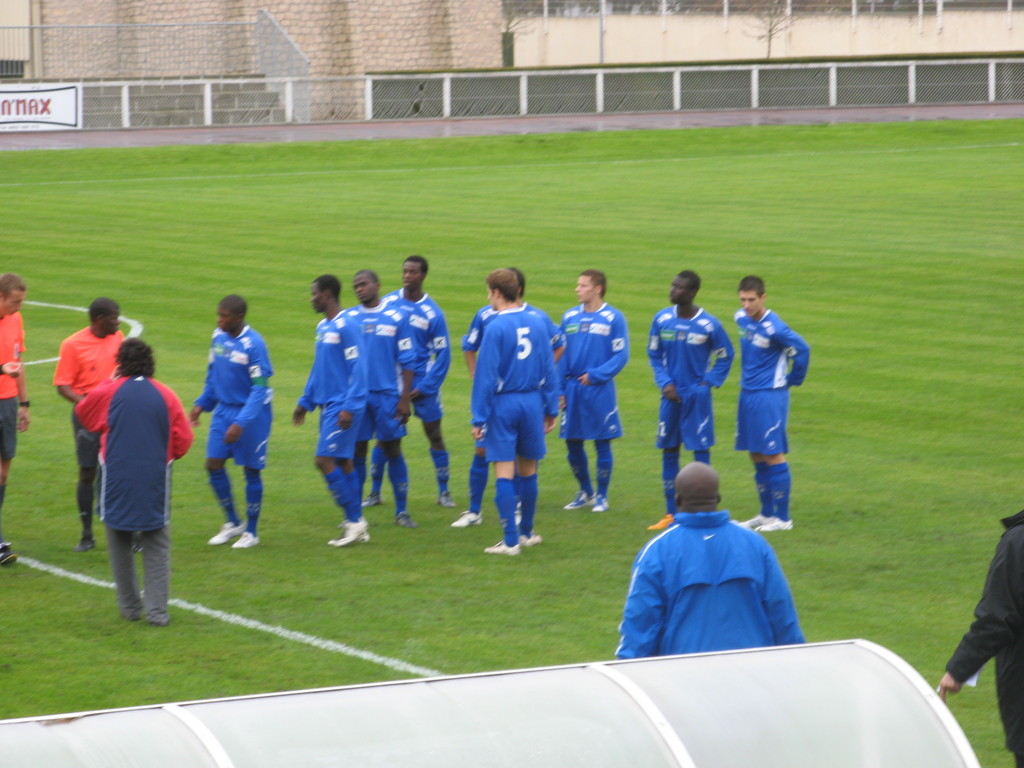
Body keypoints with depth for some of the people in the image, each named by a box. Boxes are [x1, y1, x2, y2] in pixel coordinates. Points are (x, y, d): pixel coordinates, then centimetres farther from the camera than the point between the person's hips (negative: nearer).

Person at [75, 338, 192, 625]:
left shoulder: (108, 392, -4)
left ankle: (130, 606, 17)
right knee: (156, 547, 6)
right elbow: (183, 441, 1)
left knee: (120, 545, 14)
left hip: (117, 480, 0)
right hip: (155, 481, 0)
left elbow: (82, 412, 15)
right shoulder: (166, 396, -2)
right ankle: (157, 610, 0)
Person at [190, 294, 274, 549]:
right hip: (223, 409, 6)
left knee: (251, 470, 4)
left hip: (251, 413, -6)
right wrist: (202, 403, 9)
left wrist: (241, 423, -26)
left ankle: (251, 532, 17)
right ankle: (233, 523, 20)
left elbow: (260, 389, -21)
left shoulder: (254, 345, -21)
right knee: (214, 465, 2)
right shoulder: (219, 337, -1)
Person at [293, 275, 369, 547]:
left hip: (342, 407, -9)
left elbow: (357, 369, -18)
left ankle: (354, 520, -6)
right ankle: (356, 525, 13)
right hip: (328, 405, 9)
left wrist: (349, 407, -21)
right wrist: (305, 402, 23)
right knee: (343, 463, 9)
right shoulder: (322, 327, 14)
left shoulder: (345, 327, -14)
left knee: (325, 460, -12)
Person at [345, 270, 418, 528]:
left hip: (388, 395, -2)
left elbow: (407, 361, 2)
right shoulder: (348, 319, 7)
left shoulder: (397, 318, 1)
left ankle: (401, 511, 9)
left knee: (393, 451, 2)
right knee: (356, 453, 4)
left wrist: (404, 399, -4)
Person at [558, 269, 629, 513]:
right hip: (573, 390, 5)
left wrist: (597, 375, -16)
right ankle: (585, 492, 25)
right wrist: (559, 388, 5)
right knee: (572, 443, 8)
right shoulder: (570, 317, 7)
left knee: (602, 443, 3)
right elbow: (561, 355, 11)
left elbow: (621, 355, -7)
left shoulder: (613, 318, -7)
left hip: (600, 390, -5)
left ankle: (602, 496, 15)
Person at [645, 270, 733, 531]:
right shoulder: (662, 319, -1)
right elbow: (654, 355, 10)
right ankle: (670, 514, 14)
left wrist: (709, 382, -7)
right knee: (669, 451, 6)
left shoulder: (708, 324, -10)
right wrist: (665, 382, -3)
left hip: (697, 397, -3)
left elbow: (725, 356, 2)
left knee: (701, 450, 0)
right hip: (671, 396, 3)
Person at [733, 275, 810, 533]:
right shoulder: (741, 319, 4)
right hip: (747, 393, 8)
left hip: (770, 396, -8)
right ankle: (766, 514, 21)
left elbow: (802, 350, -14)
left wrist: (793, 380, -3)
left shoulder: (773, 327, -20)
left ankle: (783, 517, 3)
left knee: (773, 456, -4)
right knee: (756, 456, 12)